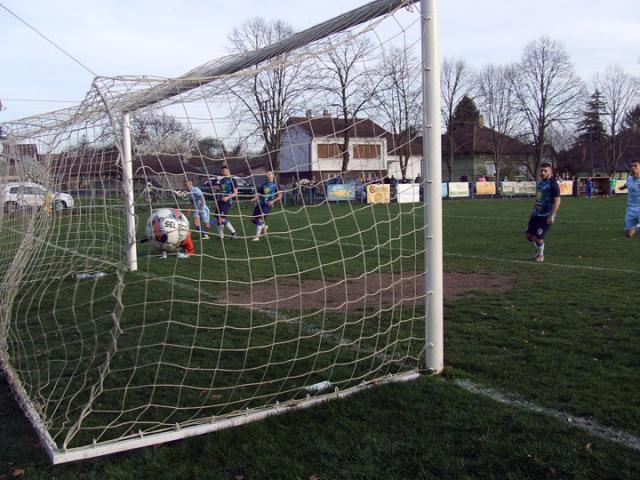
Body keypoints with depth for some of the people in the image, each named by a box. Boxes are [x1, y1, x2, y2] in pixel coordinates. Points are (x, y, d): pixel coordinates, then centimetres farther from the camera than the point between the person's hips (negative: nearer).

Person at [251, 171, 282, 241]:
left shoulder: (275, 185, 0)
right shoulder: (263, 185, 14)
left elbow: (280, 196, -2)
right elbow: (258, 194, 15)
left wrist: (273, 201, -15)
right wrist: (254, 199, -5)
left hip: (268, 204, -6)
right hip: (260, 203, 6)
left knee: (260, 218, -17)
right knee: (253, 218, 2)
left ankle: (257, 236, -9)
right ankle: (264, 226, 30)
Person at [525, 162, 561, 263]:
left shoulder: (553, 184, -14)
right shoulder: (540, 183, 11)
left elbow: (557, 201, -18)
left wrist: (551, 216, -23)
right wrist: (533, 211, 21)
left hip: (546, 216, -7)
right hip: (536, 214, 7)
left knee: (538, 237, -5)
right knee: (529, 235, 7)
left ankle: (541, 255, 20)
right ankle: (538, 249, 34)